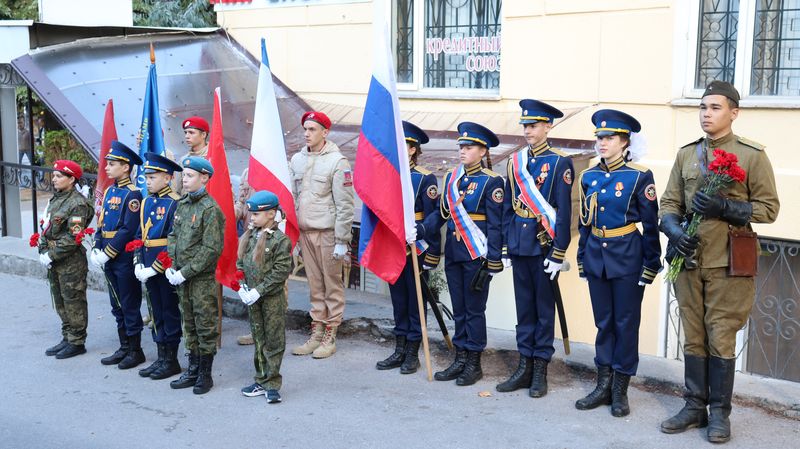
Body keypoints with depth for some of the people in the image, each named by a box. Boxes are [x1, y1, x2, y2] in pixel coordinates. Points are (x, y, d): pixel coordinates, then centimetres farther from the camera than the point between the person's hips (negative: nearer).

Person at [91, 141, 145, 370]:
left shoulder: (132, 194, -13)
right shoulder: (109, 191, 12)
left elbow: (128, 230, -19)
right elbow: (102, 224, 15)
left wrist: (107, 254, -17)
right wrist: (96, 250, 4)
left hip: (125, 258, -8)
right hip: (109, 259, 8)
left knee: (130, 306, 1)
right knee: (117, 305, 14)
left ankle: (136, 351, 10)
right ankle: (124, 348, 24)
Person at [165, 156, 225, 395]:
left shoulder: (211, 209, -14)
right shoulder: (182, 204, 8)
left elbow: (211, 249, -18)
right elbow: (173, 236, 14)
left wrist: (186, 272, -18)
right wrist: (171, 265, 0)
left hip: (203, 279, -7)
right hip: (182, 277, 7)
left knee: (205, 326, 4)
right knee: (189, 325, 16)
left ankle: (205, 374, 14)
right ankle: (193, 370, 26)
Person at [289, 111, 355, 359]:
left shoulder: (337, 161, -9)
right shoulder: (297, 160, 10)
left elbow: (344, 204, -11)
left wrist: (342, 240, -13)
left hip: (328, 232, -6)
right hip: (305, 231, 6)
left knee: (333, 284, 2)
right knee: (314, 284, 11)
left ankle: (330, 336, 9)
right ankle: (316, 332, 19)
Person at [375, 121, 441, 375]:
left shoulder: (425, 178, -8)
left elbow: (433, 217, -9)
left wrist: (432, 253, -12)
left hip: (416, 248, -5)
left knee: (416, 301, 4)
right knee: (398, 300, 12)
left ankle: (413, 354, 13)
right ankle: (400, 351, 22)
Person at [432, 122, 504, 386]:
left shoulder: (491, 181, -9)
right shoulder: (452, 177, 9)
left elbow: (496, 225, -10)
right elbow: (442, 213, 11)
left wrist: (493, 262, -13)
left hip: (477, 253, -6)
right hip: (453, 251, 6)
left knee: (474, 309, 2)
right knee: (458, 308, 12)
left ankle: (474, 364, 13)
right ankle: (460, 359, 21)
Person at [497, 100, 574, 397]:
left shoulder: (559, 163, -5)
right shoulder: (515, 162, 10)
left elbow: (563, 211, -9)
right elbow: (508, 207, 12)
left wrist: (558, 252, -13)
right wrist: (506, 247, 8)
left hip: (545, 245, -5)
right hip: (519, 245, 5)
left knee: (544, 307, 5)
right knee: (524, 306, 11)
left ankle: (540, 371, 12)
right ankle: (524, 367, 19)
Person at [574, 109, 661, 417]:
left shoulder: (639, 176, -7)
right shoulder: (588, 177, 7)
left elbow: (651, 224, -6)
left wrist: (650, 265, -8)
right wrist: (582, 259, 13)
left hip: (628, 259, -5)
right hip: (596, 256, 5)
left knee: (626, 323, 3)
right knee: (603, 322, 11)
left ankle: (620, 391, 13)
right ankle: (603, 386, 20)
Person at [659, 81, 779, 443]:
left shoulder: (752, 155, -2)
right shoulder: (686, 154, 11)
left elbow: (769, 208, -4)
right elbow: (669, 203, 11)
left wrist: (724, 207, -18)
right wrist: (673, 229, -10)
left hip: (727, 264, -4)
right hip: (688, 259, 4)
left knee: (721, 339, 1)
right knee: (693, 338, 10)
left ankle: (720, 413, 12)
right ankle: (694, 407, 20)